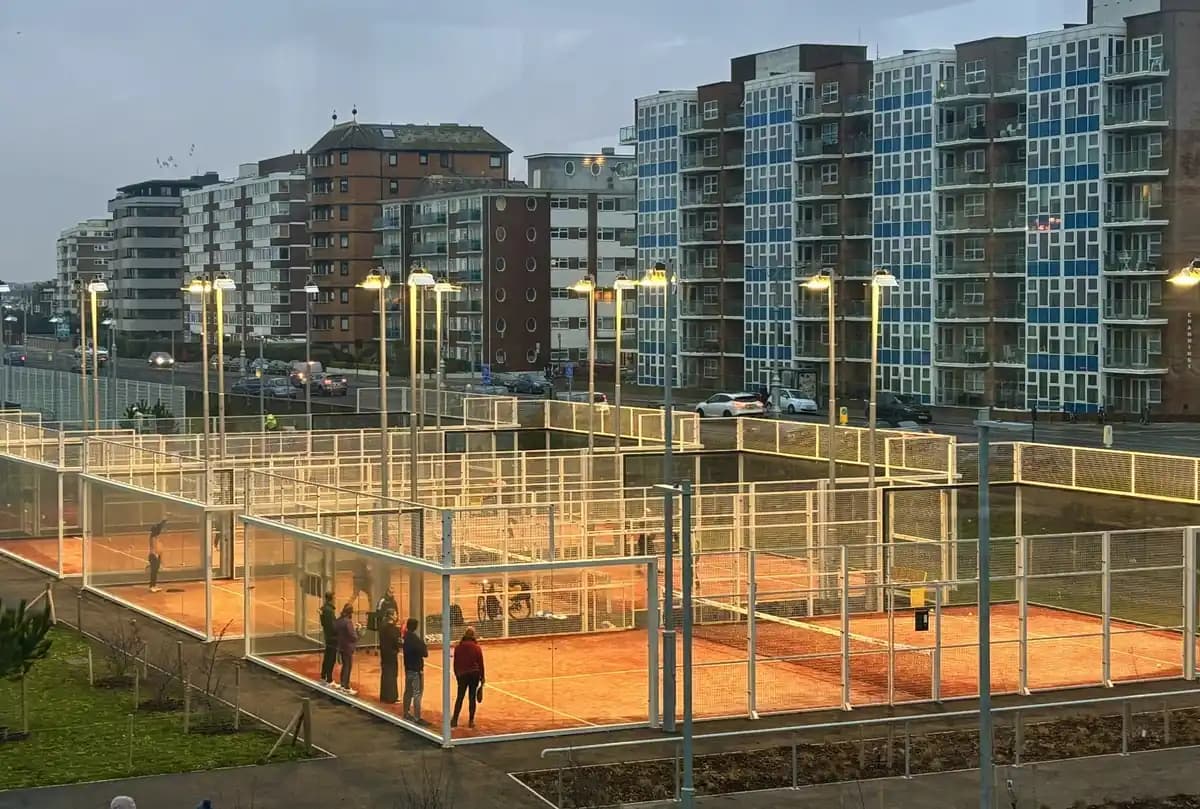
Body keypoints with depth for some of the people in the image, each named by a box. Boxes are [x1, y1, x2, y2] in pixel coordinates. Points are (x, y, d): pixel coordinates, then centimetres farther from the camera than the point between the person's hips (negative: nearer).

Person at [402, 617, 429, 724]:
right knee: (417, 693, -5)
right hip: (416, 669, -9)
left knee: (408, 691, 18)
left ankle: (406, 714, 28)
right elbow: (425, 653, -18)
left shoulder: (406, 637, 3)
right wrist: (424, 645, -3)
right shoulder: (416, 639, -22)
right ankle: (417, 718, -5)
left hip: (408, 668, 9)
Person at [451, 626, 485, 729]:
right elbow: (481, 664, -3)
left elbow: (455, 663, 4)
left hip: (462, 675, 1)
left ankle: (454, 720, 5)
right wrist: (482, 677, 6)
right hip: (474, 674, -1)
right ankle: (471, 721, 7)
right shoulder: (476, 648, -6)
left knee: (460, 697, 10)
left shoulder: (458, 647, -2)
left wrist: (457, 675, 16)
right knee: (472, 698, 5)